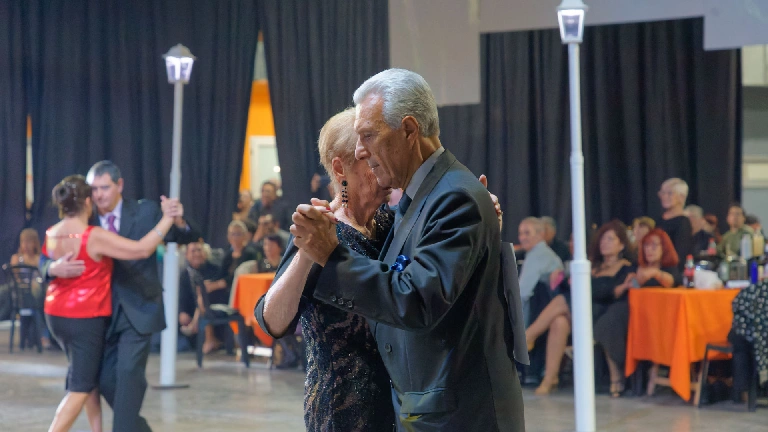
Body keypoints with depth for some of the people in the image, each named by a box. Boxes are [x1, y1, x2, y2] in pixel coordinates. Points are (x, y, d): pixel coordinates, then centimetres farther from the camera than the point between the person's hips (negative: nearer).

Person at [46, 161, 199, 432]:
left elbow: (190, 238, -2)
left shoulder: (145, 212, -3)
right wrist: (55, 268, -26)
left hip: (139, 309, -3)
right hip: (104, 312, 3)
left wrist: (178, 221, -26)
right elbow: (47, 261, -1)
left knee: (129, 372, -16)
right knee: (105, 379, 5)